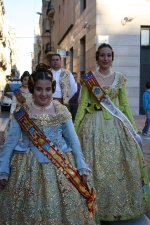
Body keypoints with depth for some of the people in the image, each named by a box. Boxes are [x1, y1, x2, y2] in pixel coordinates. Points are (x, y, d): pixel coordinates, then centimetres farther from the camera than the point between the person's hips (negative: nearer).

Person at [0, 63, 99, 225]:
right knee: (30, 208, 6)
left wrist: (82, 167, 2)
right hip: (29, 167, 0)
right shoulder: (21, 113, -2)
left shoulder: (62, 111, 0)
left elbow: (73, 140, 4)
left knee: (62, 207, 5)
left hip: (60, 166, 1)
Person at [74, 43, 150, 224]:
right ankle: (95, 207, 18)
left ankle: (116, 206, 23)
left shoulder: (119, 78, 6)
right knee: (95, 166, 2)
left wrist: (134, 128, 5)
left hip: (116, 125, 2)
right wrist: (74, 129, -6)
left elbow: (125, 105, 8)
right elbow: (82, 104, -1)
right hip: (94, 125, -2)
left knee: (117, 165, 6)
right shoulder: (88, 78, 0)